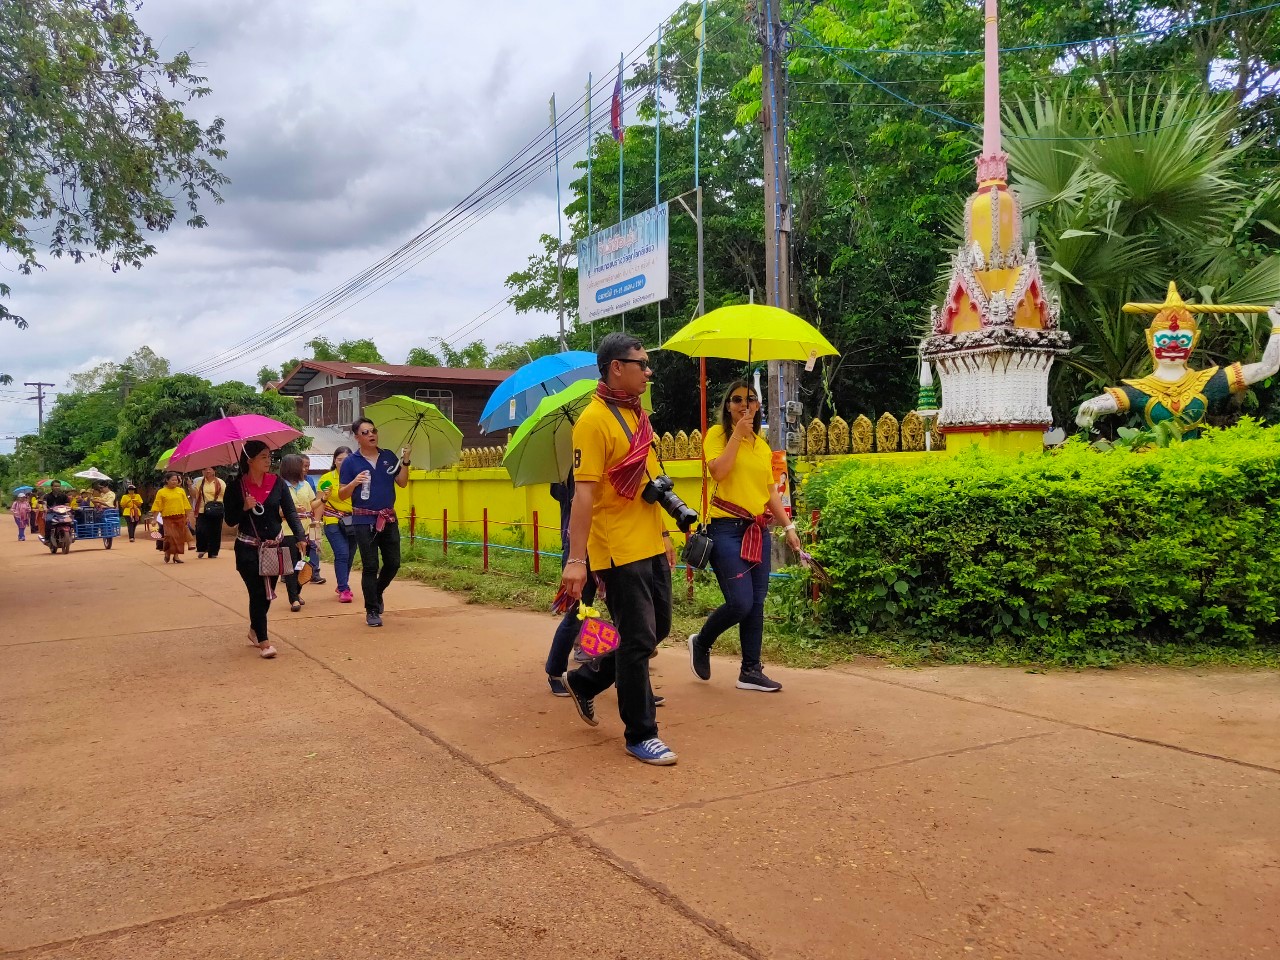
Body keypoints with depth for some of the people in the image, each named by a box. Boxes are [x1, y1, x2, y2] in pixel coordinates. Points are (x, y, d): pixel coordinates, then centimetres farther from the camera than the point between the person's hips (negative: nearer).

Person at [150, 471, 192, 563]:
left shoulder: (181, 491, 10)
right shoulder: (161, 492, 1)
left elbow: (186, 505, 12)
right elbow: (157, 507, 0)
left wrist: (188, 517, 8)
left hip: (180, 517, 3)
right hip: (168, 518, -3)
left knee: (179, 537, 3)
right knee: (170, 535, -14)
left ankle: (176, 555, 11)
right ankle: (167, 553, 8)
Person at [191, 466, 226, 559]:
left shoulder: (220, 482, 6)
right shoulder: (199, 482, 9)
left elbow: (226, 495, 4)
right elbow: (194, 495, 5)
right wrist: (190, 485, -8)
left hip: (216, 512, 0)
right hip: (202, 511, 0)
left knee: (215, 532, 2)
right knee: (200, 531, -11)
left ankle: (213, 552, 14)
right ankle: (202, 549, 12)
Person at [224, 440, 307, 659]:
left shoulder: (277, 482, -2)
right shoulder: (236, 487, -7)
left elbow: (290, 512, -5)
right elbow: (230, 520, -2)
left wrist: (300, 537, -19)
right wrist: (245, 508, -21)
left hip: (274, 546, 3)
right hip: (248, 549, -3)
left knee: (268, 592, 14)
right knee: (258, 592, -8)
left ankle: (255, 630, 38)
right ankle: (263, 641, 0)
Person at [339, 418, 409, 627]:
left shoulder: (389, 457, 8)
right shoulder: (351, 462, -1)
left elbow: (402, 482, 5)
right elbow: (342, 494, -3)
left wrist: (405, 461, -7)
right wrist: (354, 482, -22)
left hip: (389, 518, 4)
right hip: (364, 521, -3)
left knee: (393, 563, 7)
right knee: (370, 567, -1)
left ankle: (377, 592, 35)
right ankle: (372, 611, 9)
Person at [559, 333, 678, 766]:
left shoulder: (637, 414, 12)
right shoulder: (594, 421, -14)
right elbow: (584, 493, -20)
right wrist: (576, 560, -23)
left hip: (650, 547, 9)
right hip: (619, 551, -9)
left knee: (657, 630, 17)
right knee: (638, 641, -1)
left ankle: (584, 682, 35)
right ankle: (641, 735, 14)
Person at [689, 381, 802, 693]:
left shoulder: (762, 444, 15)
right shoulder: (717, 434, -1)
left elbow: (771, 492, 18)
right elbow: (718, 470, -19)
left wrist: (789, 527, 12)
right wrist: (737, 433, -15)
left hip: (758, 531, 6)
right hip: (727, 529, -6)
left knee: (756, 604, 5)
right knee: (740, 603, -14)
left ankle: (751, 671, 14)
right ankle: (701, 643, 13)